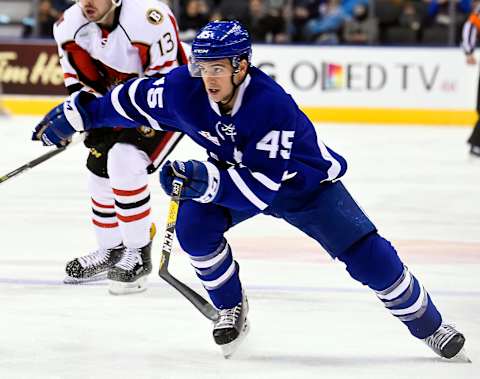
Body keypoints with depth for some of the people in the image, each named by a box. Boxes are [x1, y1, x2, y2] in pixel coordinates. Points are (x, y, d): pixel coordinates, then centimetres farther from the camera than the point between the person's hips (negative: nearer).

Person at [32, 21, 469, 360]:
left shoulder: (274, 106, -40)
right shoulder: (184, 88, -26)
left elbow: (262, 188, -42)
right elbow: (134, 99, -7)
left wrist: (207, 179, -53)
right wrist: (77, 114, -1)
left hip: (304, 179, -4)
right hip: (234, 173, 5)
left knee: (367, 254, -13)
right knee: (194, 225, -22)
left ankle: (429, 325, 7)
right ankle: (231, 308, 3)